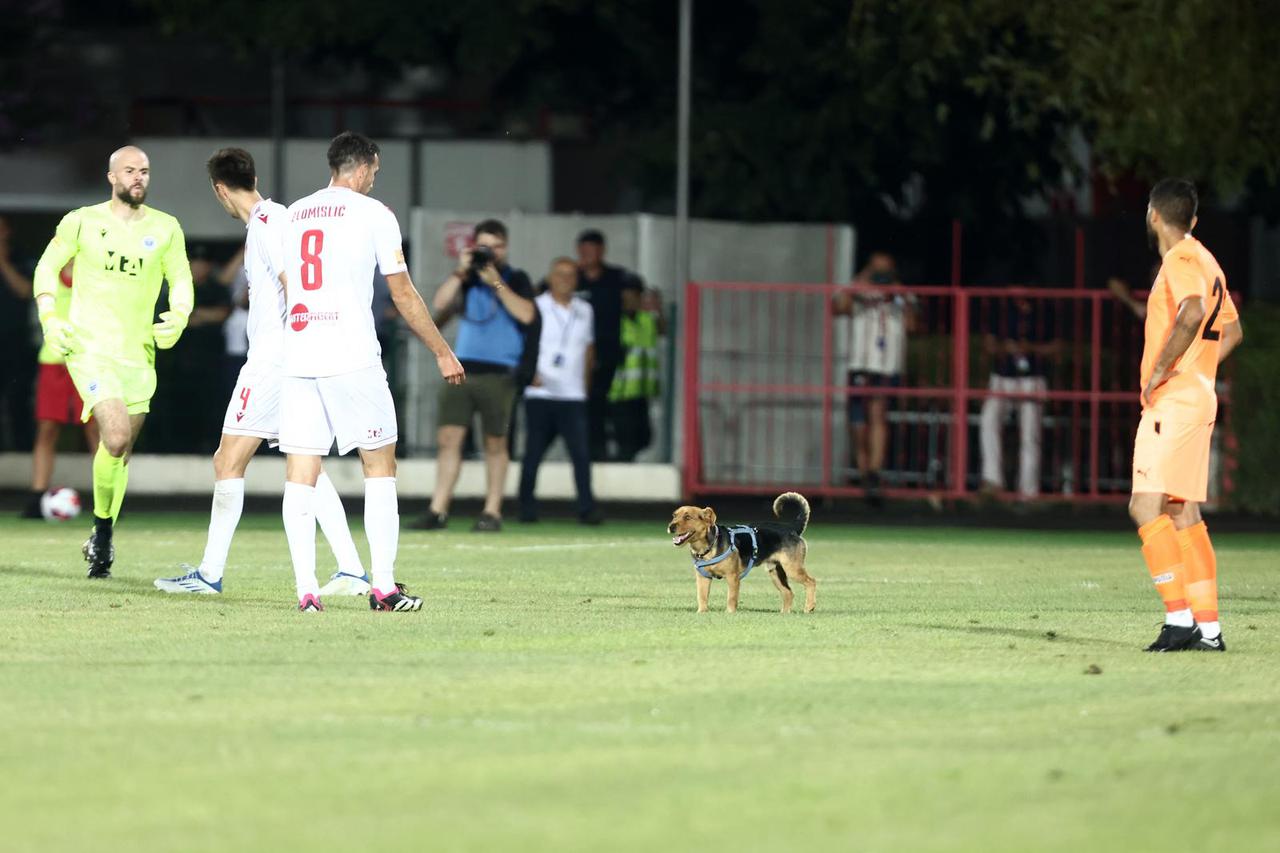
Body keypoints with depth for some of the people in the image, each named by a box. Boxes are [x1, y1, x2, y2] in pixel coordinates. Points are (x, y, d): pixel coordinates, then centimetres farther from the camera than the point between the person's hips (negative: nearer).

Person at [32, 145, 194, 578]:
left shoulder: (165, 229, 6)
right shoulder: (82, 222, 0)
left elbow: (181, 282, 11)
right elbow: (48, 266, 9)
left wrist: (177, 319, -9)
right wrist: (49, 317, -5)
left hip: (138, 352, 4)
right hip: (89, 346, -4)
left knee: (121, 453, 10)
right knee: (116, 438, -22)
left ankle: (102, 543, 26)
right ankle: (102, 531, -4)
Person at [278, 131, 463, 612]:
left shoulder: (293, 216, 14)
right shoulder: (372, 213, 0)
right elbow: (403, 296, 1)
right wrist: (442, 353, 9)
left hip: (298, 357, 4)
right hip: (352, 357, -4)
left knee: (300, 473, 2)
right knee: (379, 465, 5)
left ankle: (306, 589, -6)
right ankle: (383, 586, 0)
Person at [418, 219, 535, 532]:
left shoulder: (516, 279, 4)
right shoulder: (467, 279, 14)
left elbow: (525, 314, -12)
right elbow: (440, 304, 1)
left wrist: (496, 282, -14)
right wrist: (461, 272, -8)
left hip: (499, 374, -3)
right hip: (462, 369, 3)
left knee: (495, 444, 1)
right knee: (448, 437, -4)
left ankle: (492, 512, 8)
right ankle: (438, 510, -4)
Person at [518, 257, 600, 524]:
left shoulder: (584, 310, 13)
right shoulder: (536, 308, 1)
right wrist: (530, 374, -12)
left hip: (573, 395, 2)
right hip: (540, 394, -2)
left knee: (581, 453, -9)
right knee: (533, 453, 1)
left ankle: (587, 509, -9)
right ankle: (527, 508, 11)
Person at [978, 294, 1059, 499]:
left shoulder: (1043, 314, 4)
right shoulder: (1000, 310, 5)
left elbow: (1053, 348, 6)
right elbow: (989, 344, 7)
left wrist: (1030, 348, -13)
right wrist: (1004, 348, -15)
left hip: (1033, 381, 0)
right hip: (1002, 379, 0)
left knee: (1030, 436, -1)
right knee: (990, 419, -24)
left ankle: (1029, 490, 6)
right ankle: (992, 479, -26)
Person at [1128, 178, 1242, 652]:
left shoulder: (1181, 261, -11)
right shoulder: (1204, 262, 19)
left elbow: (1193, 313, -31)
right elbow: (1231, 331, 31)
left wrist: (1160, 372, -23)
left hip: (1173, 403, -10)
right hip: (1197, 400, 10)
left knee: (1146, 507, -14)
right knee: (1183, 516, 9)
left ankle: (1179, 618, -20)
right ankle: (1208, 629, 7)